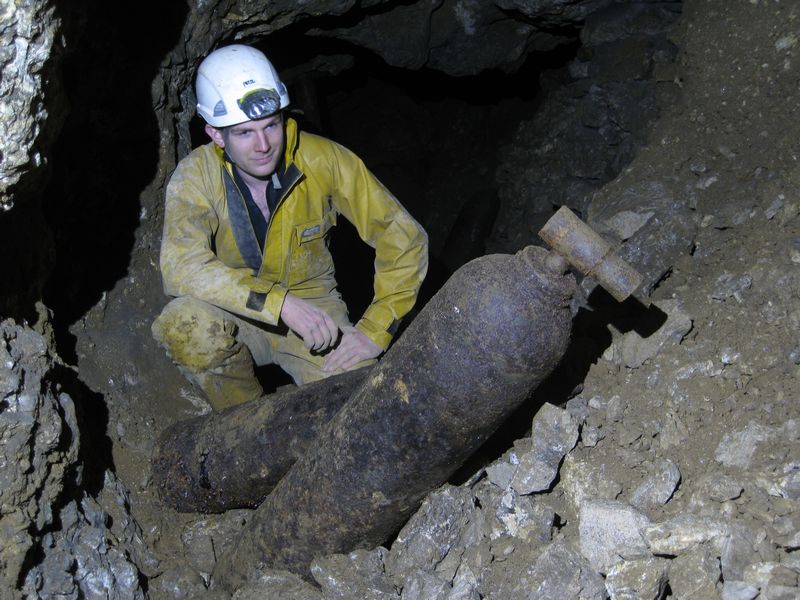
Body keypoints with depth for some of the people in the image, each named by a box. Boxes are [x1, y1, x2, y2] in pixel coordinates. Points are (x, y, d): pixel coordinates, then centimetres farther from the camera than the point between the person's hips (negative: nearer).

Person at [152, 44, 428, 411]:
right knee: (183, 324, -33)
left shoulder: (323, 160, -16)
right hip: (237, 315, 0)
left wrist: (374, 331, -19)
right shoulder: (196, 175, -17)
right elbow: (181, 267, -33)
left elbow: (405, 238, -12)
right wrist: (281, 303, -43)